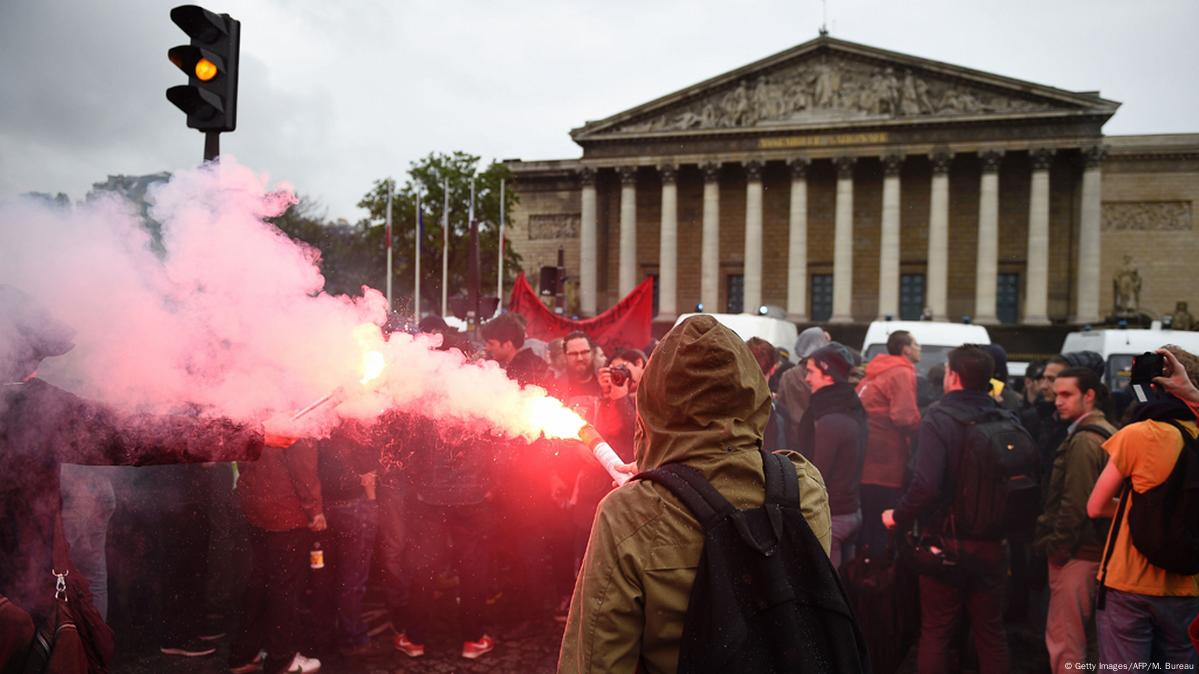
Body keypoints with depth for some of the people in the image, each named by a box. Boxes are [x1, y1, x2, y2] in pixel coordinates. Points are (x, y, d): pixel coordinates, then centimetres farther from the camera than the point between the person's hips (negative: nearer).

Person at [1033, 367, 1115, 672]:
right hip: (1095, 548, 10)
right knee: (1083, 632, 19)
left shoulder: (1083, 439, -18)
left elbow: (1075, 503, -21)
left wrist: (1056, 546, -12)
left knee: (1063, 639, -3)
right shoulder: (1107, 432, 12)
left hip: (1076, 552, -10)